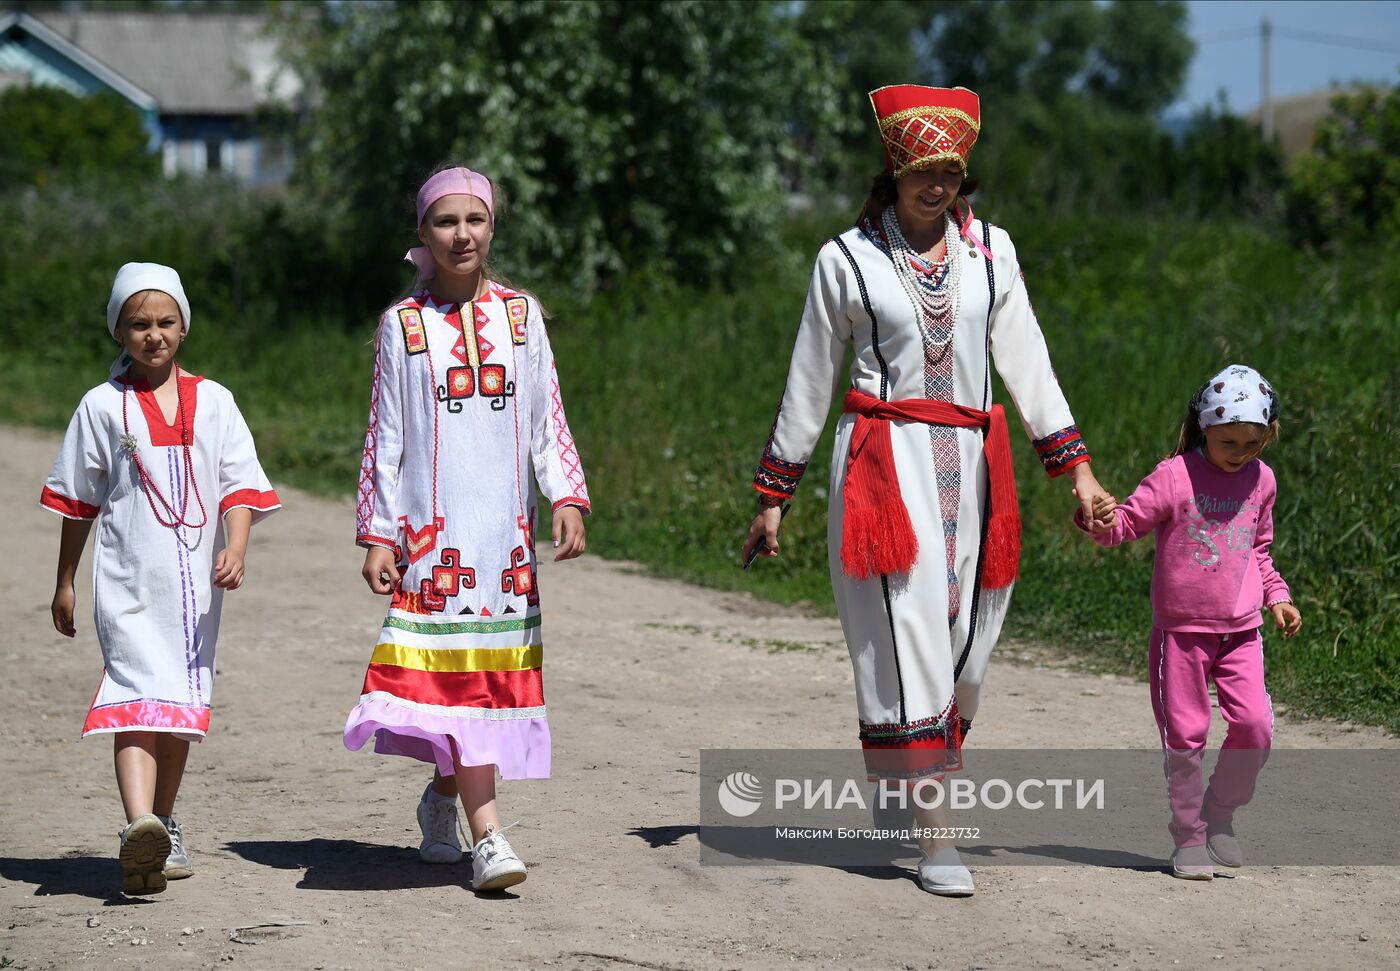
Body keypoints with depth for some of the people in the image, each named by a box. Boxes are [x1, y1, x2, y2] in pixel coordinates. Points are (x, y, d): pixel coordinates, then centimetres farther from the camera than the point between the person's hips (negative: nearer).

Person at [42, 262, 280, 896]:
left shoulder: (212, 401, 9)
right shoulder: (103, 405, 4)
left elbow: (239, 486, 4)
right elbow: (78, 500, 11)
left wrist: (236, 549, -13)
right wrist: (65, 582, 13)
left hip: (195, 581, 3)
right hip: (128, 581, -3)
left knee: (182, 705, 11)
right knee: (137, 698, -18)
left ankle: (165, 828, 27)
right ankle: (139, 829, -34)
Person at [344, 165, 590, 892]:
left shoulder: (521, 315, 10)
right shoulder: (404, 324, 4)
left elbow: (547, 422, 10)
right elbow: (385, 437, 4)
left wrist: (566, 498, -3)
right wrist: (377, 533, -1)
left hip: (505, 522, 3)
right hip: (433, 523, -3)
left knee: (492, 664, 5)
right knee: (451, 667, -11)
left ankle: (443, 794, 26)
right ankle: (486, 834, -16)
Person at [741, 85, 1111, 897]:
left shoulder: (989, 248, 9)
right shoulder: (848, 259, 1)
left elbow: (1025, 360, 10)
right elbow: (809, 382, 6)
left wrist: (1076, 465, 3)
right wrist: (772, 496, 7)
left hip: (970, 464, 4)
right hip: (886, 460, -4)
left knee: (962, 638, 5)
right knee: (907, 639, -9)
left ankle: (903, 774, 25)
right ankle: (934, 836, -8)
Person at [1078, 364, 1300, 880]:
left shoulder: (1260, 480, 6)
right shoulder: (1176, 475, -10)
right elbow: (1128, 522, -10)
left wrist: (1276, 596, 12)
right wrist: (1102, 519, -31)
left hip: (1240, 630, 4)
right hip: (1181, 630, -4)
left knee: (1254, 726, -7)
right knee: (1184, 736, 0)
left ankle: (1220, 814, 15)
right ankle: (1188, 836, 13)